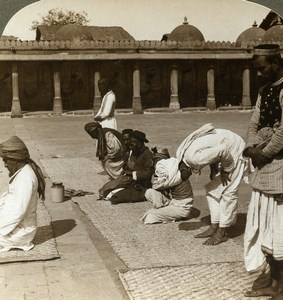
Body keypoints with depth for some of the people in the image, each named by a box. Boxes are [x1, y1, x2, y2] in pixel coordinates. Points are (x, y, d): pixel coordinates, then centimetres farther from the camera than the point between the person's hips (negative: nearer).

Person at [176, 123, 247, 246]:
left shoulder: (192, 158, -32)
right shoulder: (182, 152, -4)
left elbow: (222, 150, -33)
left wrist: (225, 170, -17)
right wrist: (214, 169, -3)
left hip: (235, 148, -10)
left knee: (228, 191, -9)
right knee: (213, 189, 9)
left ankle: (222, 233, -3)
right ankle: (214, 227, 14)